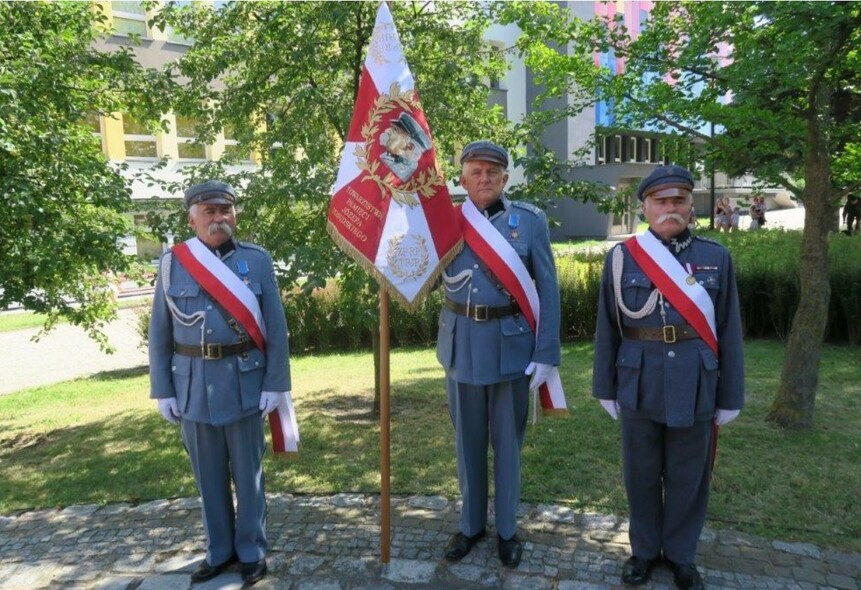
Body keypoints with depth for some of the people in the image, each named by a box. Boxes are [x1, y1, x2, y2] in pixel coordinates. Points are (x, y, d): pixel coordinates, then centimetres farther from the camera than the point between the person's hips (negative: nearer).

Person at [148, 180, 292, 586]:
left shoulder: (257, 260, -2)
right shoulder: (171, 263, 2)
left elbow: (275, 327, -2)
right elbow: (159, 334, 4)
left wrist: (275, 383, -6)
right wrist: (163, 390, 2)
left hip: (244, 382, -1)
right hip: (193, 385, 2)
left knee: (247, 473, 11)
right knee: (208, 475, 15)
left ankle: (252, 550, 28)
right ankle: (219, 550, 33)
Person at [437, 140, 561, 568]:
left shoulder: (530, 220, -3)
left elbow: (548, 289, -3)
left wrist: (546, 352, -7)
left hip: (512, 345, -1)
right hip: (462, 345, 2)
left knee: (508, 441, 12)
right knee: (467, 441, 15)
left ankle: (507, 529, 32)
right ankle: (470, 524, 35)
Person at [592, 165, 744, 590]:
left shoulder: (716, 257, 2)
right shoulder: (621, 258, -1)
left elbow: (728, 332, 2)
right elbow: (607, 328, 1)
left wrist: (729, 395, 2)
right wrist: (606, 387, 2)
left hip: (696, 386, 1)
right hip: (639, 384, 0)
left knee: (688, 476, 13)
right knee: (641, 474, 13)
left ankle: (680, 554, 34)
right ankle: (644, 550, 34)